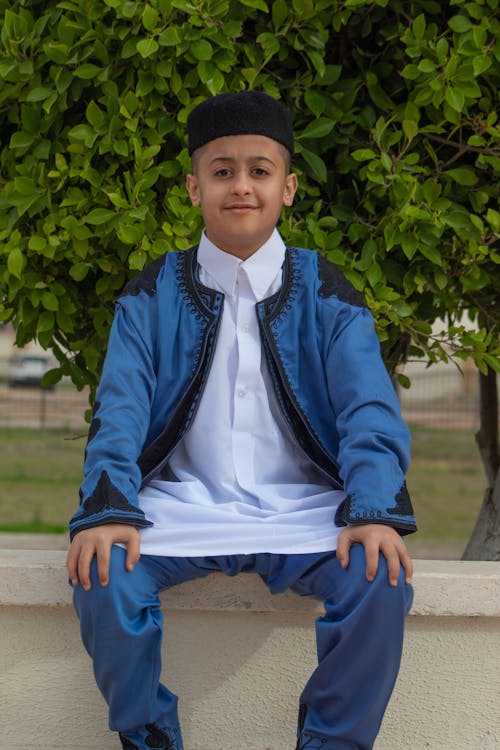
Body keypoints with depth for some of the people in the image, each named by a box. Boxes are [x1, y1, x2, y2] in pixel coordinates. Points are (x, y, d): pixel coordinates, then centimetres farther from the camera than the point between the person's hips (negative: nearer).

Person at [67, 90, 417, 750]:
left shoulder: (325, 294, 7)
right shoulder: (153, 295, 9)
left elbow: (370, 412, -3)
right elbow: (119, 410, -1)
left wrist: (375, 512, -22)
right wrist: (107, 509, -20)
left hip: (302, 508, 0)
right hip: (183, 503, 1)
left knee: (381, 577, -29)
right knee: (102, 572, -28)